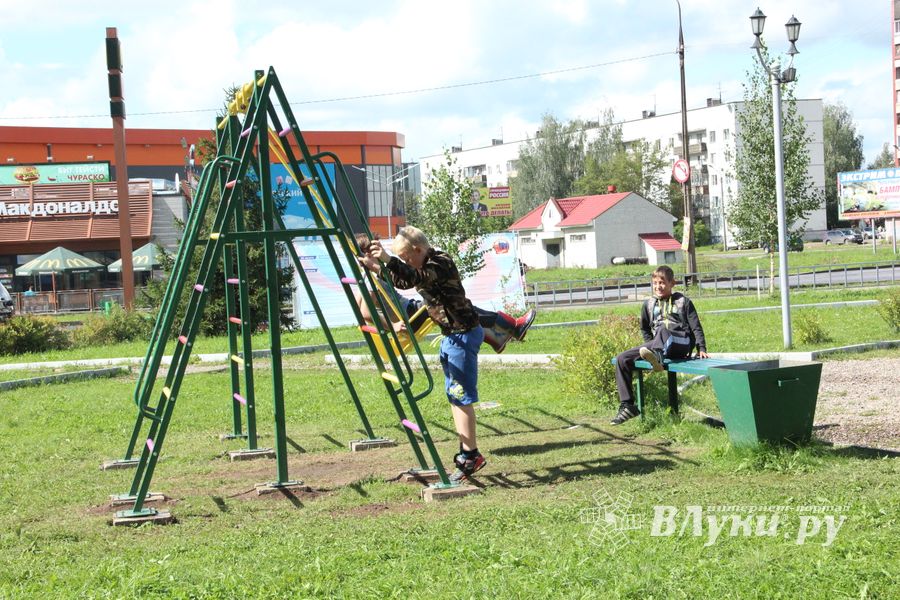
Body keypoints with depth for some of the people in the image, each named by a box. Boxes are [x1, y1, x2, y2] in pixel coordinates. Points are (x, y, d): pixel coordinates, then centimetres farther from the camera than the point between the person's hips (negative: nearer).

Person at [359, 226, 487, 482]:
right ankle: (467, 452, 18)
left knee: (461, 397, -8)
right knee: (454, 396, 13)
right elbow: (402, 281, 19)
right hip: (451, 335, 10)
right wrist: (378, 267, 3)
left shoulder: (441, 263, -18)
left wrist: (388, 260, -46)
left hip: (463, 335, -10)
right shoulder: (424, 266, 11)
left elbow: (412, 278, -35)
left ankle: (471, 456, -4)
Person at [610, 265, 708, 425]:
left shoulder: (683, 301, 11)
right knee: (622, 359, -14)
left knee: (662, 329, -38)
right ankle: (627, 406, -17)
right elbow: (645, 329, 31)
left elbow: (696, 327, 7)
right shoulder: (648, 304, 20)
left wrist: (702, 349, -4)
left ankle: (656, 357, -71)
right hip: (656, 345, 4)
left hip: (682, 344, -4)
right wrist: (650, 344, 15)